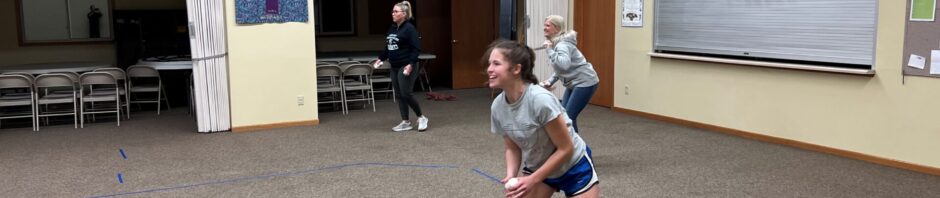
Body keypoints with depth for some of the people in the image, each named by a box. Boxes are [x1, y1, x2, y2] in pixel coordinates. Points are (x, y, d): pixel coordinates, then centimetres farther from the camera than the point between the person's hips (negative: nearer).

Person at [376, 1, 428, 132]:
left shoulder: (409, 28, -12)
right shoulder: (392, 28, 11)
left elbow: (417, 49, -16)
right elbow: (388, 48, 20)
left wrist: (411, 64, -23)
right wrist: (381, 58, 9)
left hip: (406, 67, -8)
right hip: (394, 67, 8)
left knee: (406, 94, -8)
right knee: (399, 95, 8)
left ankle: (421, 117, 11)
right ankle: (405, 122, 16)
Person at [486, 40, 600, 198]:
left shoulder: (541, 100, -33)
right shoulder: (497, 106, -15)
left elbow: (566, 149, -24)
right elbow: (513, 148, 0)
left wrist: (532, 180, -26)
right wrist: (511, 175, -18)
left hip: (573, 168, -5)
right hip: (537, 168, 5)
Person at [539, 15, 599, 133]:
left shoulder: (562, 44, -20)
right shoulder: (555, 43, 10)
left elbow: (564, 65, -39)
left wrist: (549, 51, -31)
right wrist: (550, 81, 6)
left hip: (585, 82, -10)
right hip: (574, 83, 10)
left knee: (568, 117, -11)